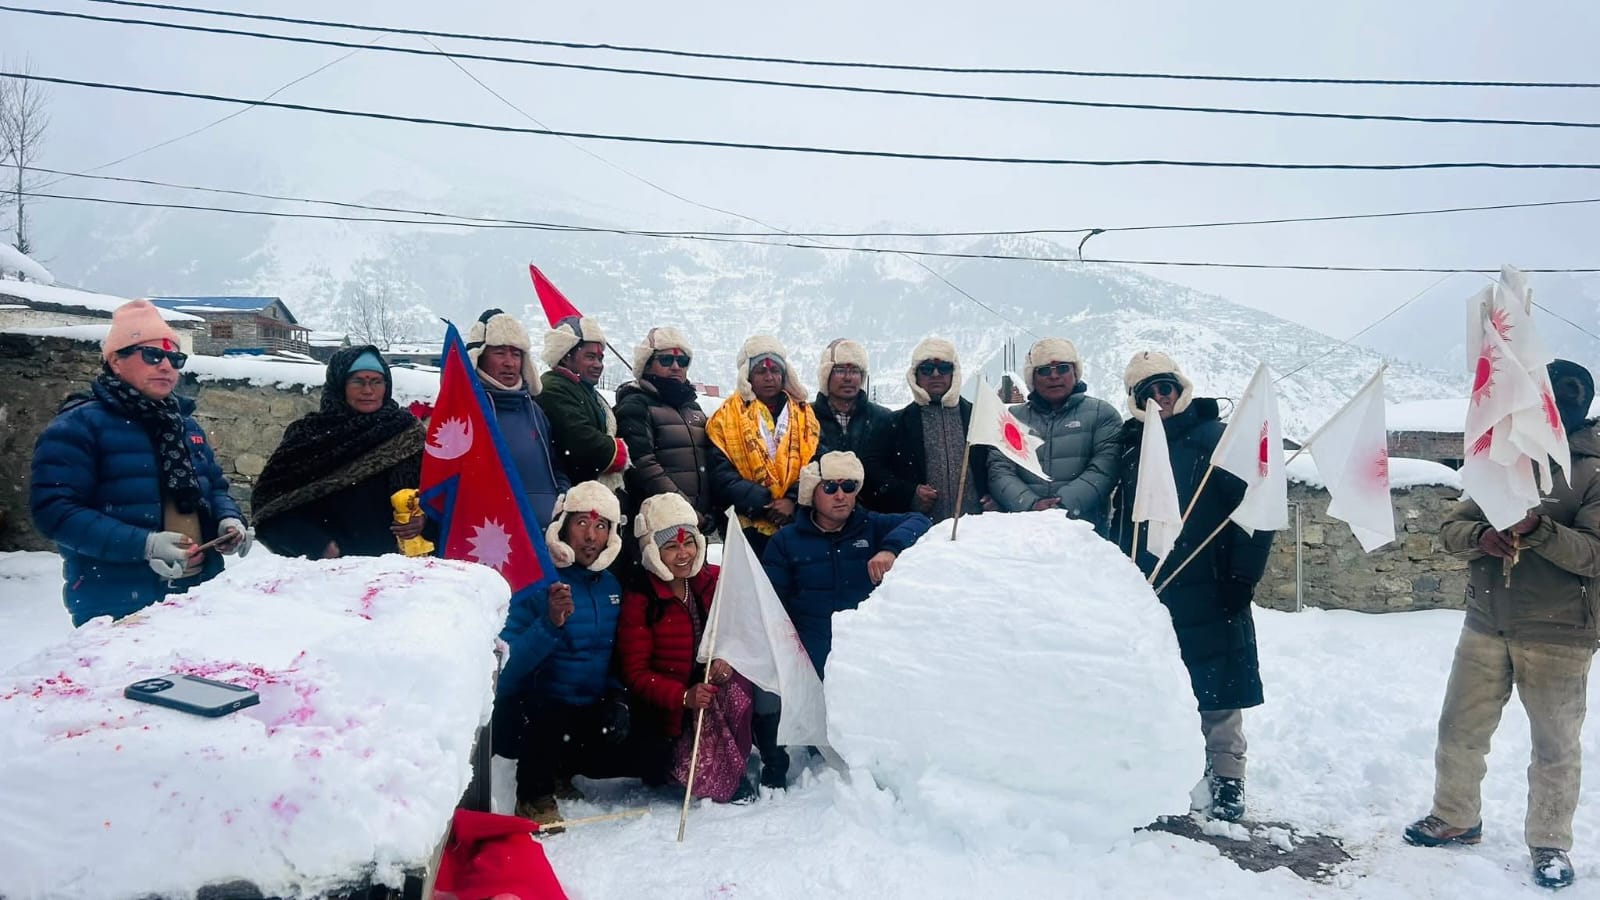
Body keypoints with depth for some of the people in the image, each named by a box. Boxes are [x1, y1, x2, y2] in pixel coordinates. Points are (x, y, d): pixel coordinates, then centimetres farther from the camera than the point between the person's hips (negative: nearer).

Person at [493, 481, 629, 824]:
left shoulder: (611, 585, 5)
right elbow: (508, 665, -23)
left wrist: (613, 699, 1)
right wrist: (550, 624, -36)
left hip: (592, 715, 6)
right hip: (531, 716, -6)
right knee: (548, 716, -37)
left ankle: (560, 767, 15)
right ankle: (535, 795, -7)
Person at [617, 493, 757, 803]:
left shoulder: (716, 581, -1)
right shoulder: (640, 601, -12)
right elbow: (636, 673, -12)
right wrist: (683, 696, -28)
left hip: (723, 688, 3)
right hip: (672, 712, -3)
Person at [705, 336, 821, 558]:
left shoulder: (804, 414, 12)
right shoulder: (727, 418, 3)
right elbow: (721, 475, -4)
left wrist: (794, 501, -15)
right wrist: (763, 503, -14)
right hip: (749, 527, -2)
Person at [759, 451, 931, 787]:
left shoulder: (871, 527, 9)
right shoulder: (786, 541, 8)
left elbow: (918, 523, -7)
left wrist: (891, 548, -28)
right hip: (809, 661, 0)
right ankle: (774, 771, 7)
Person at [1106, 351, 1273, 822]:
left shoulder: (1215, 438, -5)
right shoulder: (1131, 448, 10)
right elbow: (1120, 523, 17)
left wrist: (1241, 577, -11)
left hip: (1208, 595, -5)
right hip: (1148, 594, 5)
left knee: (1217, 693, 2)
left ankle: (1227, 777, 16)